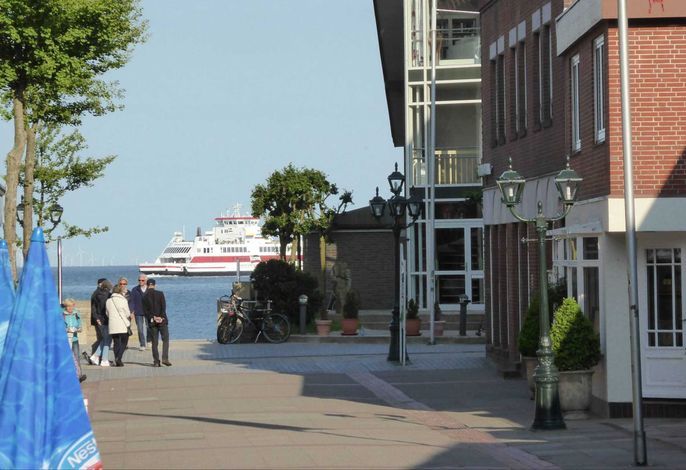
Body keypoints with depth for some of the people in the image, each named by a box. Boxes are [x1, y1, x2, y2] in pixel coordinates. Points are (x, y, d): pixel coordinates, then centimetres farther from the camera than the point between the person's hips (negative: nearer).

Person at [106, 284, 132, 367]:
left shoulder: (108, 301, 8)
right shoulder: (123, 300, -7)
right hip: (123, 325, -4)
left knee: (116, 343, 11)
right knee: (124, 342, 3)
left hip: (112, 326, 4)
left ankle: (117, 361, 6)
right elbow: (127, 313, -4)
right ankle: (119, 358, -15)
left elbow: (107, 313, 11)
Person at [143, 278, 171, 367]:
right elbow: (164, 306, -9)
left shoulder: (145, 297, 2)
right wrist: (161, 317, -7)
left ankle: (156, 361, 2)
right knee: (165, 339, 5)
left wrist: (152, 318, -5)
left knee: (154, 342, 6)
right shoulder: (160, 294, -3)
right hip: (162, 321, -2)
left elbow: (145, 311, -3)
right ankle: (165, 358, -9)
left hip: (152, 322, 2)